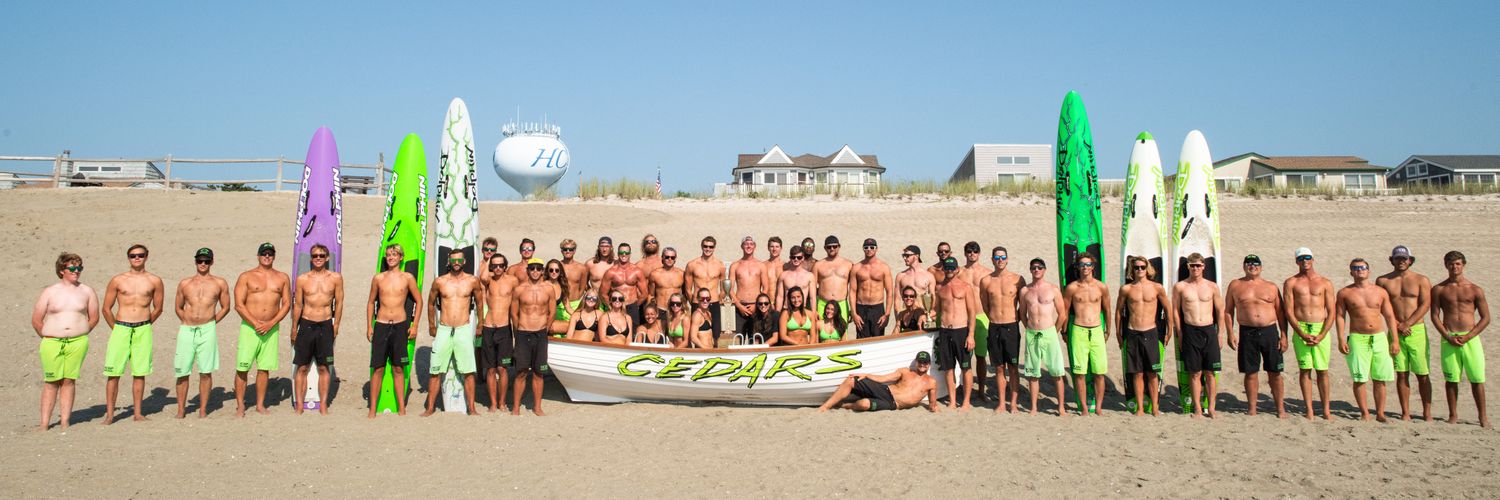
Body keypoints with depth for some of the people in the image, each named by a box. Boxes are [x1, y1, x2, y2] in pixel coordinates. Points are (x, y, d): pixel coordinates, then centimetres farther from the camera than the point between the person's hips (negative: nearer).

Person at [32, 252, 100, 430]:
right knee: (51, 382, 1)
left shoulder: (87, 291, 8)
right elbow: (36, 321, 7)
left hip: (78, 343, 1)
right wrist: (48, 337, 9)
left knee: (69, 381, 2)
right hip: (51, 343, -1)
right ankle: (44, 424, 5)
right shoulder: (49, 292, 5)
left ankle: (65, 423, 7)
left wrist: (79, 335, 11)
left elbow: (94, 318, 14)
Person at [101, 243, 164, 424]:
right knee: (113, 372, -3)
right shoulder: (117, 280, 4)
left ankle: (138, 412, 12)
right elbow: (107, 309, 8)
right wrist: (117, 329, 7)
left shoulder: (154, 281, 6)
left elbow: (158, 308, 14)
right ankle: (109, 413, 3)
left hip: (143, 330, 1)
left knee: (139, 373, 5)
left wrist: (144, 326, 11)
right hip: (120, 328, -1)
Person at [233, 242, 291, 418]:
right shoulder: (246, 277, 2)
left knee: (265, 368, 5)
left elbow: (286, 304, 5)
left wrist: (270, 324, -7)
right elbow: (239, 305, -4)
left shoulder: (282, 278, 9)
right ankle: (240, 406, 5)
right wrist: (255, 323, -13)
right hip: (249, 328, -2)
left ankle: (260, 405, 14)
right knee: (242, 367, -4)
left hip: (271, 328, 2)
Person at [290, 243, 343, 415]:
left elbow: (339, 303, 5)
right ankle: (299, 405, 8)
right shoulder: (302, 279, 2)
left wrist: (336, 326, 1)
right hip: (306, 325, 0)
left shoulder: (336, 278, 2)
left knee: (324, 367, 4)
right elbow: (297, 305, 6)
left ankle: (323, 405, 10)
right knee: (302, 367, 2)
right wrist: (294, 328, 7)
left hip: (326, 325, 0)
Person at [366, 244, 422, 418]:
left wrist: (414, 326, 2)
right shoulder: (378, 278, 6)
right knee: (378, 368, 0)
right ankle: (372, 409, 4)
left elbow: (419, 300, 7)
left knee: (398, 368, 4)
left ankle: (401, 408, 9)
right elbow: (371, 302, 13)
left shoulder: (407, 278, 2)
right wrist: (369, 326, 6)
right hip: (381, 325, 1)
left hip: (400, 325, -1)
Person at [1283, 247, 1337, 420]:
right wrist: (1302, 334, -11)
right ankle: (1309, 410, 4)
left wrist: (1322, 335, -9)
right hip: (1300, 329, 0)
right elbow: (1289, 311, -1)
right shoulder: (1291, 283, 6)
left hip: (1321, 329, 0)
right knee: (1304, 370, 0)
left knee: (1322, 371, 2)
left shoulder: (1325, 283, 8)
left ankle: (1326, 409, 9)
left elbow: (1331, 312, 4)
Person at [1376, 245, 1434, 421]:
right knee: (1402, 374, 3)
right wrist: (1397, 325, -8)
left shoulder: (1422, 280, 4)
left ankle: (1427, 412, 9)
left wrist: (1406, 324, -11)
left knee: (1422, 374, 1)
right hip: (1395, 332, 1)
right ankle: (1405, 412, 9)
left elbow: (1425, 305, -4)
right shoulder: (1383, 281, 7)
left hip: (1417, 330, -1)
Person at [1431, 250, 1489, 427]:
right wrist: (1448, 337, -9)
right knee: (1451, 379, 4)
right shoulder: (1439, 289, 6)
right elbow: (1435, 316, 3)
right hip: (1448, 339, 1)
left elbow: (1485, 318, 3)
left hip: (1471, 338, -1)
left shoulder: (1475, 290, 4)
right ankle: (1453, 415, 15)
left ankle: (1483, 416, 10)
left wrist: (1468, 336, -9)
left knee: (1477, 379, -1)